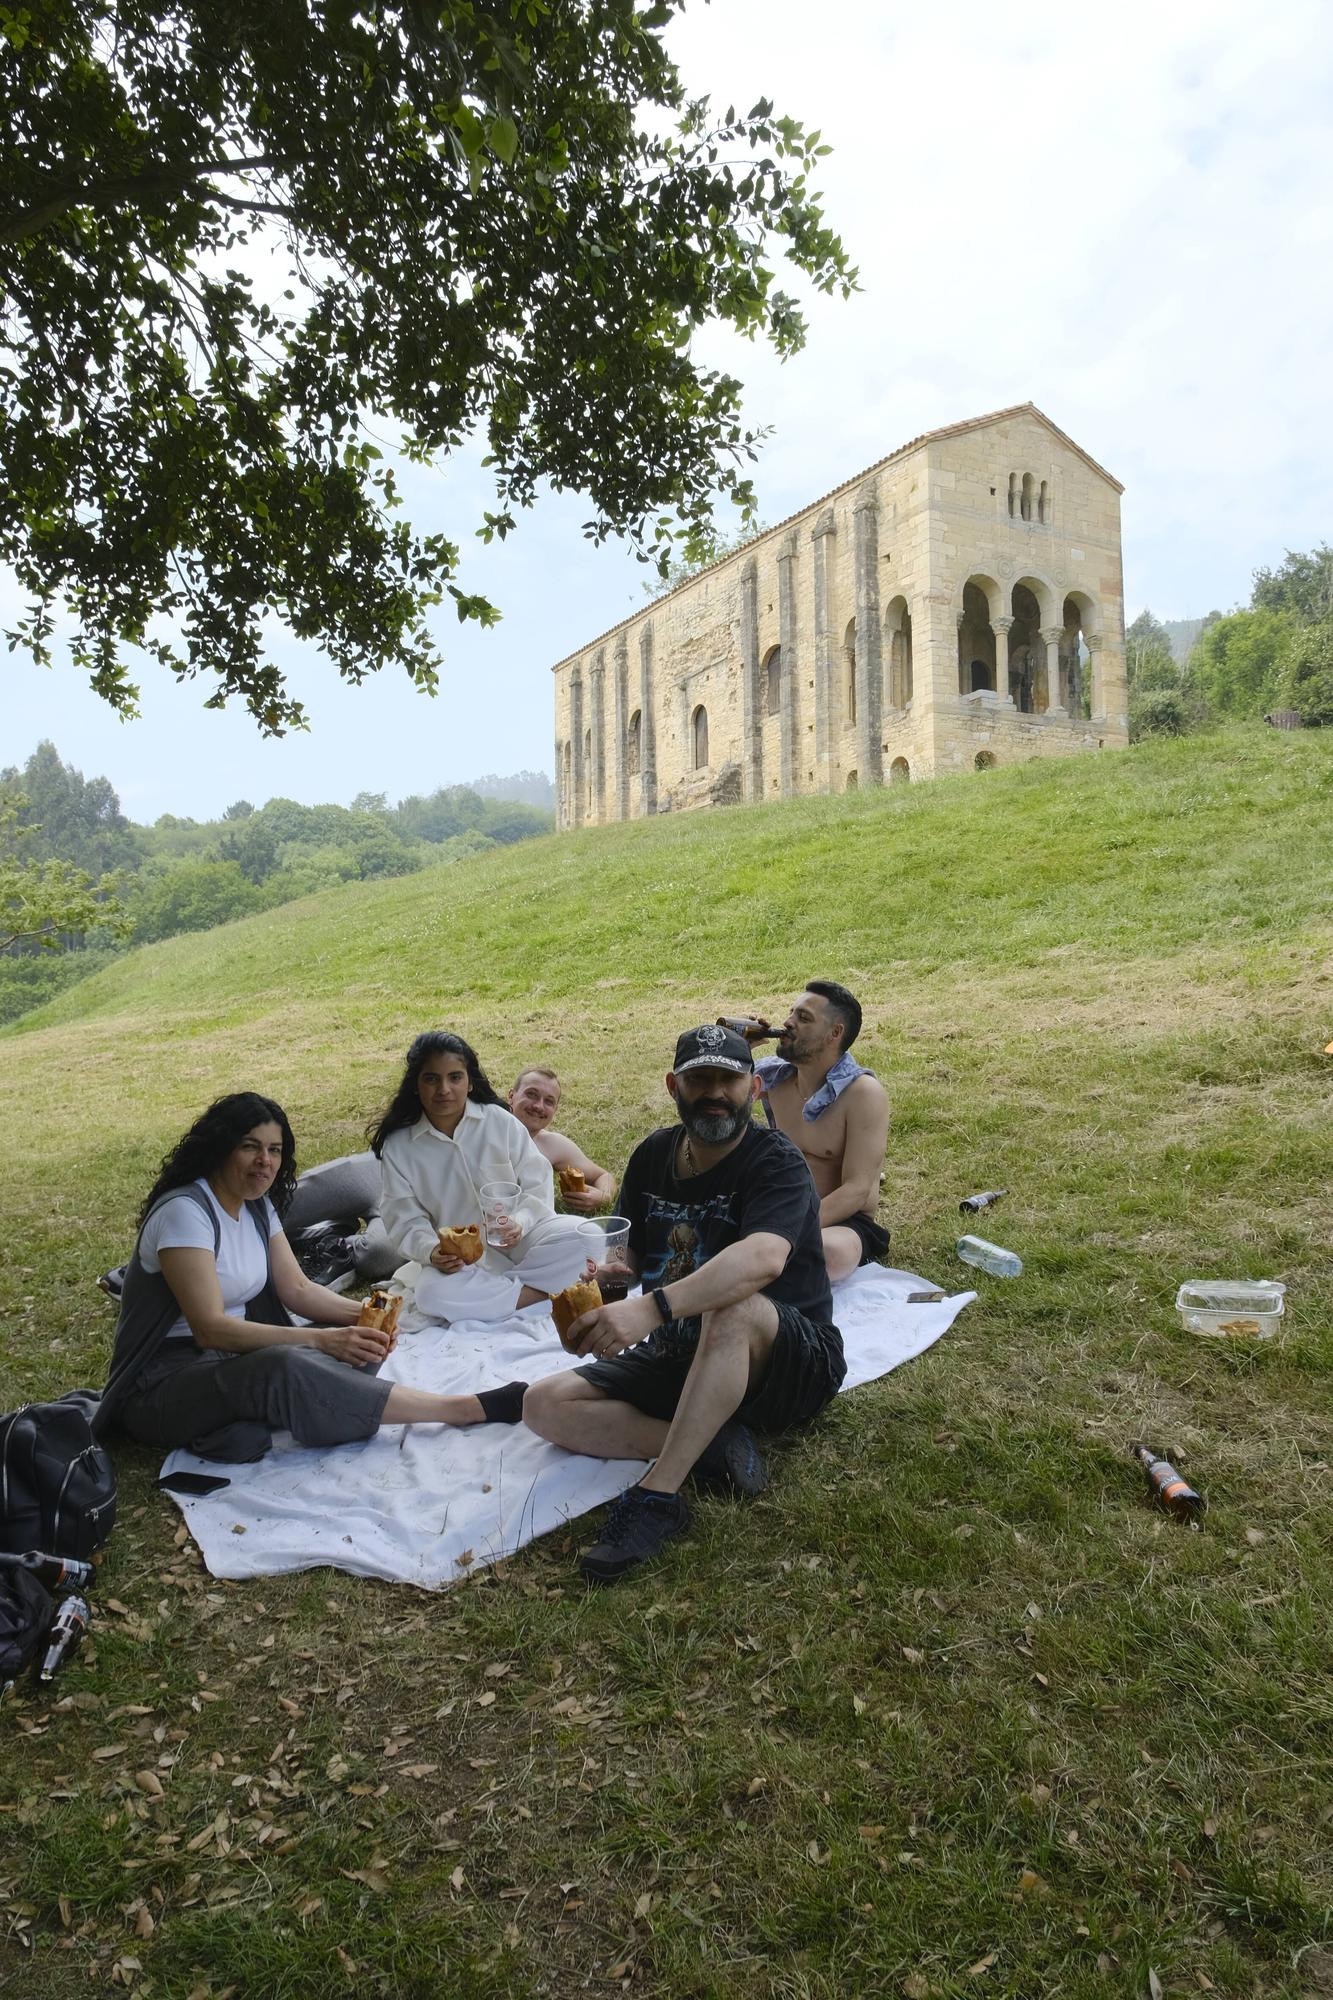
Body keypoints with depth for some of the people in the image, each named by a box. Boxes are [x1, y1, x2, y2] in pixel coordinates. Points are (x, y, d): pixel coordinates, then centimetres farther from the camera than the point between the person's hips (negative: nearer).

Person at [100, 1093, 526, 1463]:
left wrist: (364, 1315, -14)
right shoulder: (184, 1211, -19)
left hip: (232, 1359, 9)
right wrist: (320, 1339, -33)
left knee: (357, 1345, -11)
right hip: (162, 1386, -9)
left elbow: (297, 1288, 6)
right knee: (284, 1368, -37)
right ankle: (469, 1409, -34)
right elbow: (210, 1327, -27)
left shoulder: (257, 1206, 8)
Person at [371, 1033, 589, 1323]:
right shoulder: (398, 1147, -3)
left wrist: (520, 1223, -23)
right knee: (433, 1294, -34)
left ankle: (494, 1288, -15)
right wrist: (432, 1251, -24)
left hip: (518, 1239, 0)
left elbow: (538, 1185, -3)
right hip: (457, 1256, 0)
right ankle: (549, 1287, -20)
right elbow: (406, 1222, -3)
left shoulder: (500, 1121, -5)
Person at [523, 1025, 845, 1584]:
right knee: (545, 1405, -11)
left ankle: (655, 1498, -33)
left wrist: (651, 1308, -50)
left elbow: (764, 1257, -38)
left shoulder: (775, 1162, -18)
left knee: (731, 1307, -40)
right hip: (681, 1360, 6)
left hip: (792, 1364, -6)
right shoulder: (653, 1156, 3)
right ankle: (713, 1446, -19)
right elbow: (632, 1257, 9)